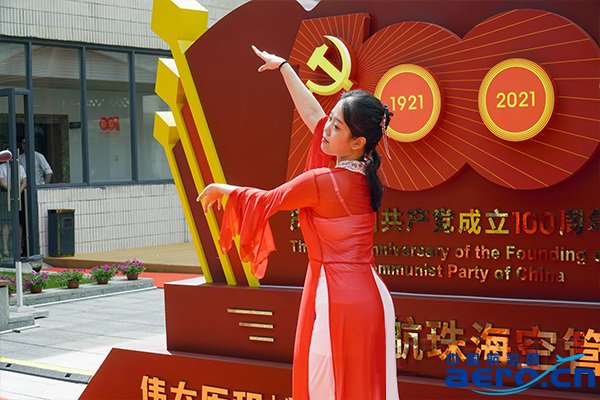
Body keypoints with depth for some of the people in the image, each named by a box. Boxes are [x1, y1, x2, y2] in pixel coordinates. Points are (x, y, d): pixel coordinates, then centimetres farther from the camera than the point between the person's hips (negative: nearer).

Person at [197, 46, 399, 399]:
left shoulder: (321, 181, -16)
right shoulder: (362, 173, 5)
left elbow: (264, 202, 0)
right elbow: (312, 114, 15)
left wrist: (221, 189, 18)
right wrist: (282, 66, 25)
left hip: (337, 298, -8)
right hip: (369, 296, 8)